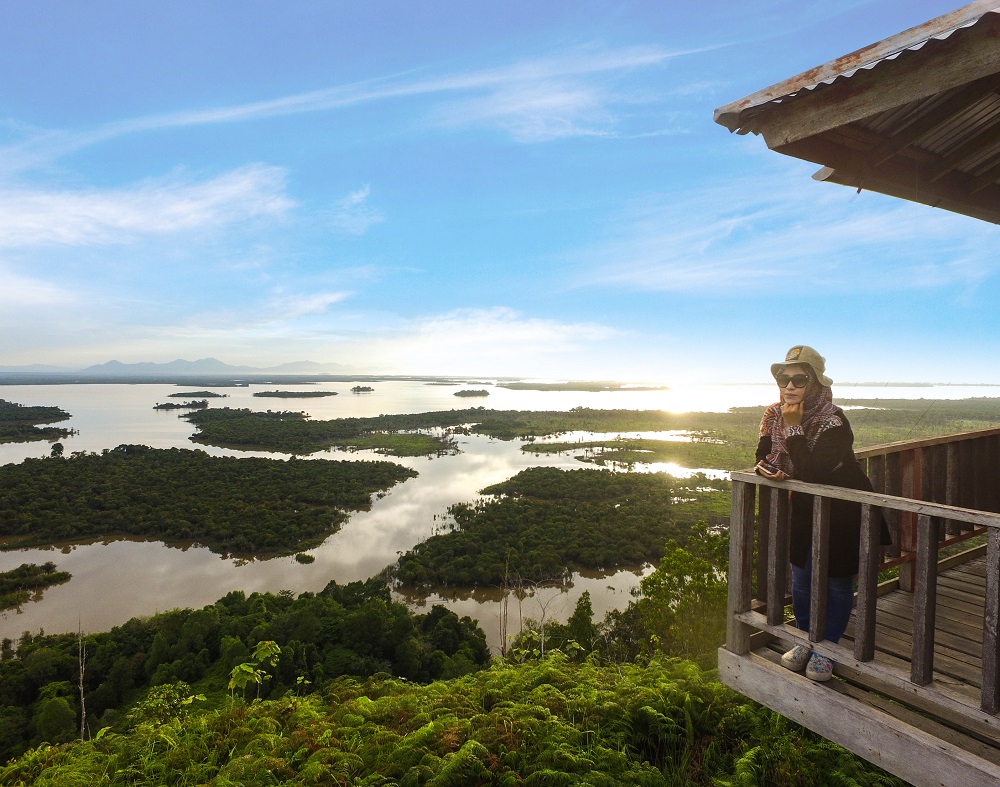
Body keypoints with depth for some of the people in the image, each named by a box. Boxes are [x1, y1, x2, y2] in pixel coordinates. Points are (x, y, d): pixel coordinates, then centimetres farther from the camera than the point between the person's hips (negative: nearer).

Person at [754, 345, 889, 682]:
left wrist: (794, 428, -35)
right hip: (806, 508, 5)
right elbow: (763, 457, -1)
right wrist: (770, 469, -23)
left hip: (844, 509, -5)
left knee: (837, 582, 8)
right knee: (801, 578, 12)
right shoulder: (774, 415, -9)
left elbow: (812, 472, -36)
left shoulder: (833, 421, -28)